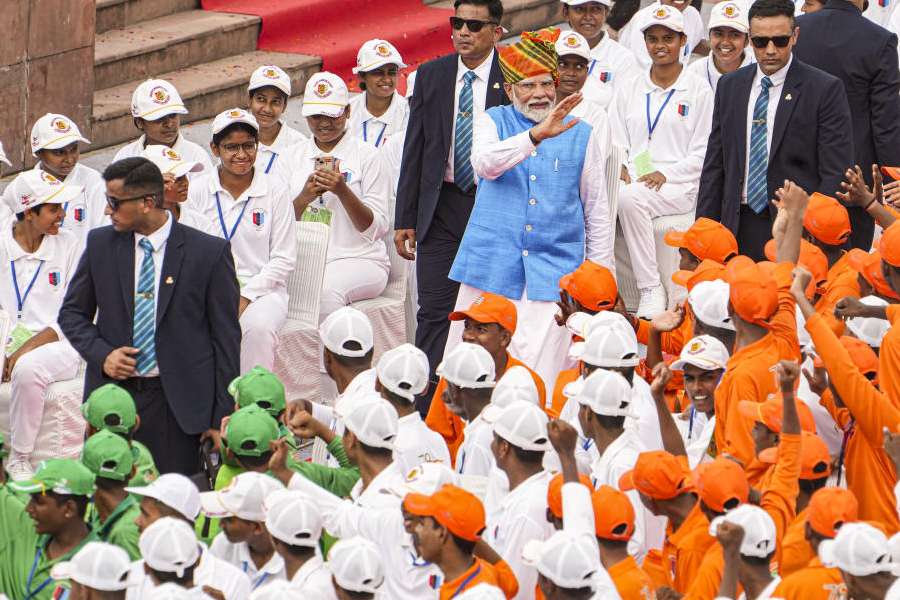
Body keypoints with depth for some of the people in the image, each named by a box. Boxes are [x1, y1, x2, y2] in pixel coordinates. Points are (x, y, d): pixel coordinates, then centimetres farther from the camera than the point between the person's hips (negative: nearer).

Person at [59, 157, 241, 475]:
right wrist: (102, 354, -5)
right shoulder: (101, 244, 6)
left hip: (178, 404, -3)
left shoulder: (210, 252, -4)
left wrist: (222, 417, -4)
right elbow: (72, 312, 15)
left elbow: (225, 337, -1)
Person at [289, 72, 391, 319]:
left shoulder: (367, 156, 3)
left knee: (326, 291, -35)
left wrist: (343, 192, -16)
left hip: (357, 259, -3)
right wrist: (305, 197, -8)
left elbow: (375, 228, -2)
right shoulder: (294, 156, 14)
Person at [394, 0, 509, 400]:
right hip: (442, 207, 3)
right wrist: (405, 219, 4)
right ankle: (427, 410, 4)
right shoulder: (430, 76, 6)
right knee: (434, 311, 1)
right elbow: (415, 152, 8)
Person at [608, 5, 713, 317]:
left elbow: (703, 153, 1)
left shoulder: (698, 90, 5)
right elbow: (616, 144, 16)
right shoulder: (628, 91, 18)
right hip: (634, 181, 4)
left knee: (630, 198, -35)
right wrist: (621, 170, -6)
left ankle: (651, 289, -29)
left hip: (679, 186, -4)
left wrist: (665, 174, -12)